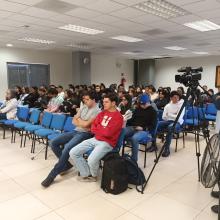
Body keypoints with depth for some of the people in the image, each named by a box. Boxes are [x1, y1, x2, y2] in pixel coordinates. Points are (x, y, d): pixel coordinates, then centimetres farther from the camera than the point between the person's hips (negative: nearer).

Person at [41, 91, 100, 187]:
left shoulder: (97, 111, -11)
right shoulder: (83, 107, 14)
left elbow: (86, 124, -19)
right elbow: (74, 121, 11)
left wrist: (79, 119, 0)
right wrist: (83, 123, -7)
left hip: (85, 134, -8)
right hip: (76, 131, 9)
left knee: (67, 148, -31)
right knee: (53, 143, -5)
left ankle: (52, 175, -17)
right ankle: (66, 164, 11)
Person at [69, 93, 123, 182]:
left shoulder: (118, 117, -12)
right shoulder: (103, 113, 11)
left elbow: (108, 133, -21)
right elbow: (93, 128, 10)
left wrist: (97, 128, -4)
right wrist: (102, 130, -10)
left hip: (107, 143, -7)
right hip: (95, 139, 8)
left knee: (91, 160, -31)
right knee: (73, 153, -4)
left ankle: (94, 175, 6)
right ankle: (86, 174, 10)